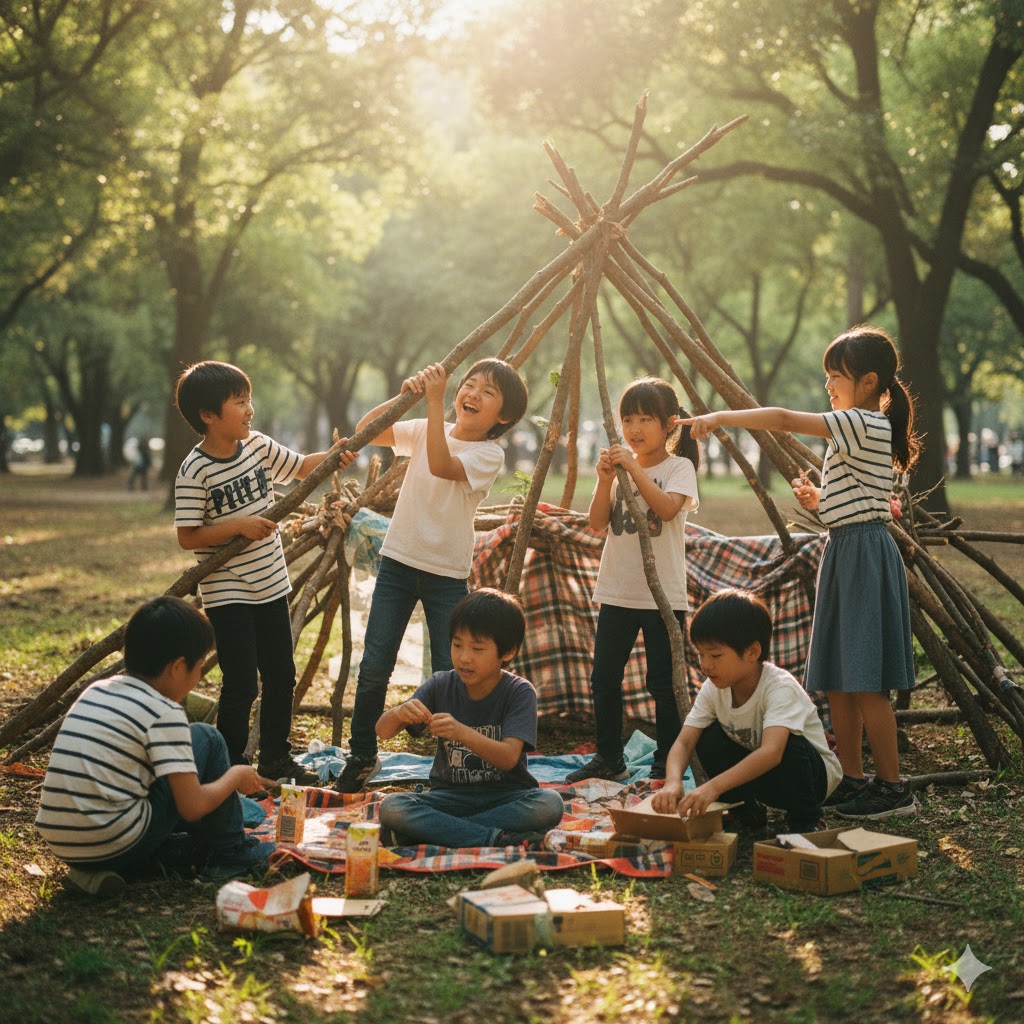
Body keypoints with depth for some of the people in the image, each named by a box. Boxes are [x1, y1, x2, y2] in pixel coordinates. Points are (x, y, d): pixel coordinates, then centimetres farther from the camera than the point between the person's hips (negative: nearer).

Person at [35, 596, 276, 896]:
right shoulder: (164, 713, -10)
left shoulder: (96, 691, 12)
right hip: (116, 847, -8)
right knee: (207, 739, 8)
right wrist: (235, 776, 10)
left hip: (64, 849, 8)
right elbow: (192, 808, -10)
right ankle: (229, 852, 16)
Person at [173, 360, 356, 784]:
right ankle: (230, 768, 10)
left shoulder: (258, 445, 0)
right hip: (227, 594, -7)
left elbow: (301, 466, 15)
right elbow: (187, 537, -18)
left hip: (271, 584, 7)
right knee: (241, 684, -6)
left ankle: (276, 758, 30)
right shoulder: (195, 472, -18)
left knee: (281, 676, 15)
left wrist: (334, 455, -3)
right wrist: (239, 526, -24)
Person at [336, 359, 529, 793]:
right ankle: (361, 755, 17)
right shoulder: (427, 430, 4)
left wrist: (434, 400, -27)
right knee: (374, 667, 1)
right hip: (398, 561, 3)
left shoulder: (489, 453, -9)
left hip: (448, 573, -3)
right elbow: (365, 431, -2)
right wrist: (404, 396, -14)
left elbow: (440, 465, -27)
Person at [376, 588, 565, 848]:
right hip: (450, 795, 2)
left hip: (505, 795, -2)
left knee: (550, 804, -33)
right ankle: (497, 839, -27)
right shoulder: (440, 686, -2)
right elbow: (382, 731, -4)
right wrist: (398, 714, -29)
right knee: (391, 807, -26)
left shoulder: (519, 692, -9)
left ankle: (439, 830, -24)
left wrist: (462, 732, -39)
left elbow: (509, 757, -22)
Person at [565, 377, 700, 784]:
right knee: (604, 679, 7)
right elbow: (598, 522, 0)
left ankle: (666, 765, 10)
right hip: (616, 591, 5)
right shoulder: (619, 466, 9)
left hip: (662, 594, -5)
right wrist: (605, 479, -14)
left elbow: (666, 508, -23)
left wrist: (634, 467, -25)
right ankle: (608, 759, 20)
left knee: (663, 683, 0)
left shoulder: (678, 467, -4)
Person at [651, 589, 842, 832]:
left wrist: (713, 787, -57)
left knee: (789, 744, -35)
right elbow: (683, 742, -18)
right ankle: (746, 809, 3)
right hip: (754, 773, 5)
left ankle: (806, 820, -12)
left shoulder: (780, 688, -31)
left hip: (815, 774, -5)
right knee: (709, 738, -17)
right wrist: (673, 782, -41)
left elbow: (771, 752, -46)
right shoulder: (713, 689, -12)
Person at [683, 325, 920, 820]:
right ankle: (851, 779, 17)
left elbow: (785, 419, -20)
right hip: (842, 553, 10)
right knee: (837, 678, 10)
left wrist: (721, 417, -15)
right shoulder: (854, 434, 17)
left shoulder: (865, 425, -14)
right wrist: (820, 499, 10)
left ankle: (892, 787, -3)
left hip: (865, 553, -10)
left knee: (864, 679, -8)